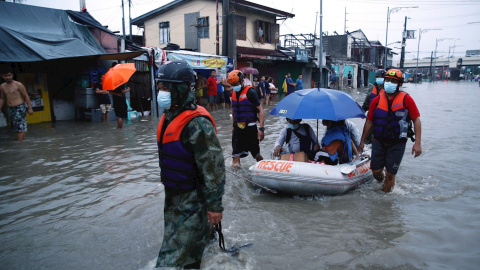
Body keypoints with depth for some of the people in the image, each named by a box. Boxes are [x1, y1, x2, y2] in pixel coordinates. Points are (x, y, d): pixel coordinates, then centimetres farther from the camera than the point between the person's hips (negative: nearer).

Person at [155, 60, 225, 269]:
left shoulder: (197, 123, -25)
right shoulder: (170, 116, 5)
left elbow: (214, 166, -24)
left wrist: (215, 205, -21)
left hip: (193, 199, -9)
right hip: (173, 196, 9)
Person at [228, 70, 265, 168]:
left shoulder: (250, 92, -11)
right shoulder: (234, 93, 9)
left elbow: (260, 110, -13)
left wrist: (261, 128, -19)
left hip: (250, 128, -5)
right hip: (238, 129, 5)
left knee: (256, 153, 7)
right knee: (236, 155, 3)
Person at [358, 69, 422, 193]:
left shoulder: (406, 99, -5)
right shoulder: (376, 101, 3)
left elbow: (416, 120, -4)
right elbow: (369, 122, 8)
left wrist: (417, 143, -11)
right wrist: (362, 142, 11)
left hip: (397, 144, -2)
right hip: (378, 142, 3)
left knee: (390, 174, 1)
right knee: (376, 171, 8)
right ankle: (381, 182, 41)